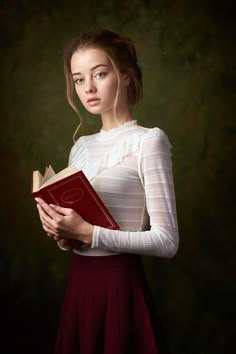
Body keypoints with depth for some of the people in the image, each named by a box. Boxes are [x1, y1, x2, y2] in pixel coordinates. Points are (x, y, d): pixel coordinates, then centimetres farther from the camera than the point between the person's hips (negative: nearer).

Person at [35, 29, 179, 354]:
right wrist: (61, 233, -6)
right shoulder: (81, 146, 9)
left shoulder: (148, 140, -12)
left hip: (120, 285, -6)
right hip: (79, 284, 6)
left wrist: (89, 233, -21)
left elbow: (167, 241, -17)